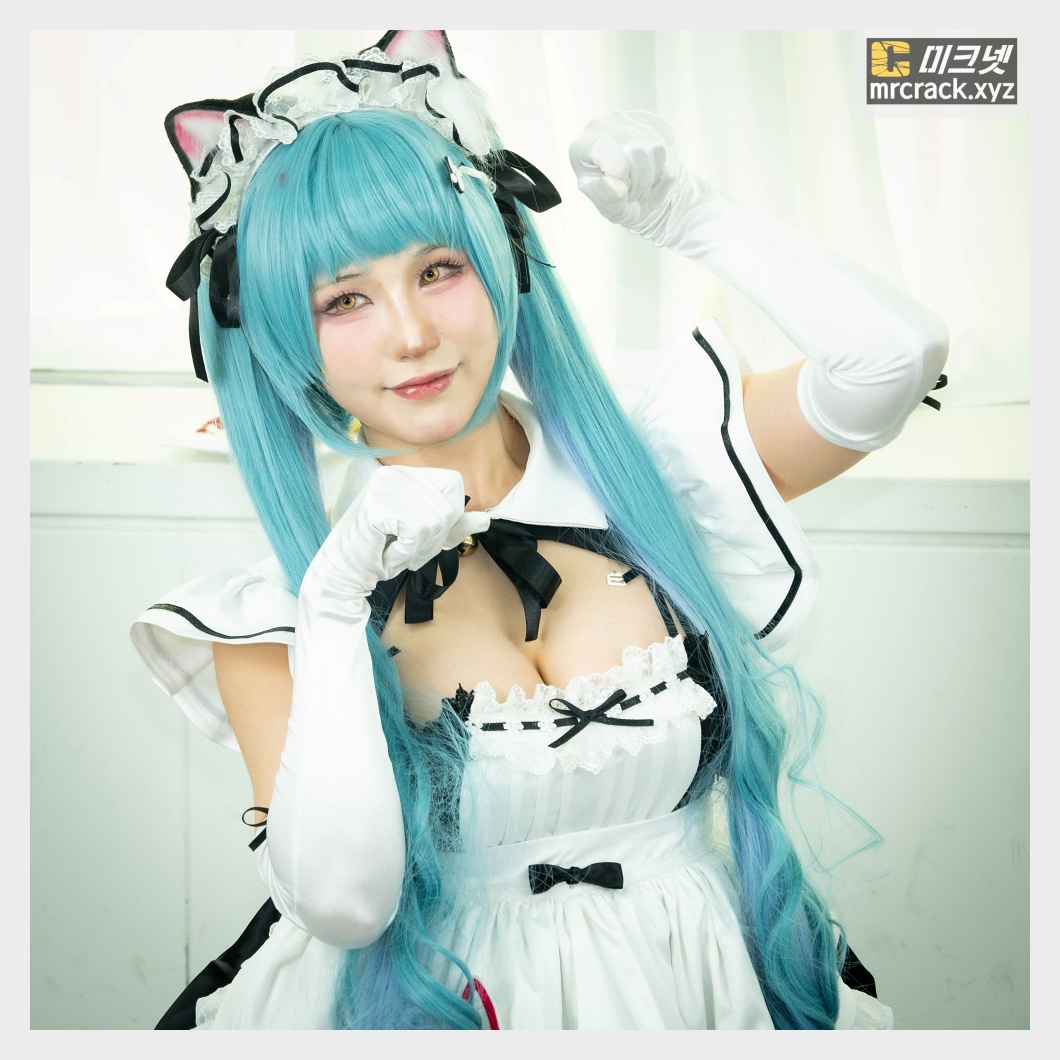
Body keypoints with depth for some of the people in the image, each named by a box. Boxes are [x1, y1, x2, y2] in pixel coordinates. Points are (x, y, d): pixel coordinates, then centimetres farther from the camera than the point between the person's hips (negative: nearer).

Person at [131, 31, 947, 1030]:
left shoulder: (642, 469, -1)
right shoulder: (269, 606, -4)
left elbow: (893, 354, -12)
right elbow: (340, 900, -14)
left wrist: (681, 213, -4)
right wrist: (333, 611, -20)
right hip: (445, 1004, -3)